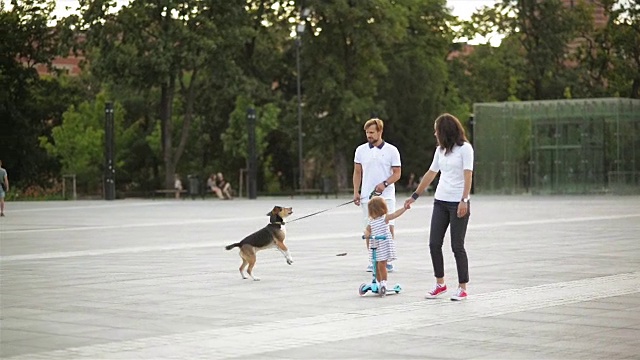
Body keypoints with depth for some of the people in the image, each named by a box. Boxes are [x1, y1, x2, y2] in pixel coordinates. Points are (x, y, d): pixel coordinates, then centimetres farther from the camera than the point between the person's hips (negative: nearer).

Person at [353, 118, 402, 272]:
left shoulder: (391, 150, 0)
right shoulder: (361, 150, 7)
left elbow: (397, 173, 1)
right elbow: (357, 172, 13)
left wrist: (385, 184, -16)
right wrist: (356, 192, 3)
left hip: (386, 195, -2)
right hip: (367, 196, 2)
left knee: (389, 227, -8)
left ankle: (388, 260, 0)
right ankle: (372, 261, 10)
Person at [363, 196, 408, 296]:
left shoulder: (385, 218, -7)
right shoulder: (371, 221, 9)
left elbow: (396, 214, -16)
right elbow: (367, 230, 12)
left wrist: (405, 208, -26)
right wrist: (366, 233, -11)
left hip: (384, 245, -7)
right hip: (375, 246, 7)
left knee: (381, 265, -11)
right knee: (376, 266, 9)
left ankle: (384, 284, -2)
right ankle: (380, 284, 21)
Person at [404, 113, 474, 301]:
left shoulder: (465, 148, -7)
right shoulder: (440, 150, 13)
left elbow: (468, 176, -14)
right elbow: (430, 174, 20)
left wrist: (464, 201, -23)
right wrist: (414, 196, 23)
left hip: (459, 203, -7)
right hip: (440, 202, 7)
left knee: (457, 246, -4)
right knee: (434, 244, 3)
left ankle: (462, 287, 5)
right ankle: (440, 284, 15)